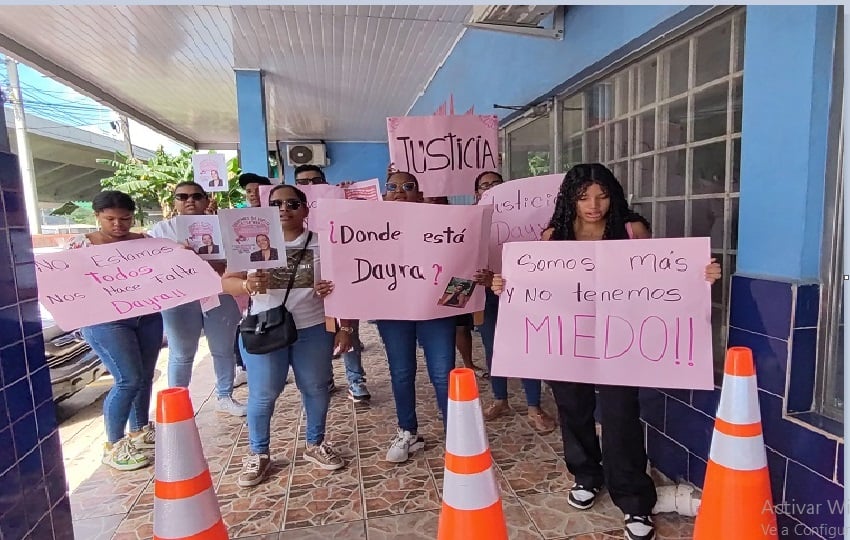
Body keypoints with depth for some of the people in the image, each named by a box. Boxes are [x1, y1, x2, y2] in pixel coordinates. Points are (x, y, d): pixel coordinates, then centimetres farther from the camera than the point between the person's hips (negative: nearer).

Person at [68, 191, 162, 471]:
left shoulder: (143, 240, 7)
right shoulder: (81, 244, -2)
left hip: (148, 316, 5)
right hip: (106, 321, -4)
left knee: (145, 376, 11)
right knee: (129, 380, -8)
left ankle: (140, 429, 31)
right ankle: (113, 445, 9)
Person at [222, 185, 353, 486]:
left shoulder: (322, 243, 2)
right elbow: (226, 282, -3)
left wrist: (346, 326, -2)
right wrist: (248, 285, -25)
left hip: (313, 329, 1)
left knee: (316, 388, 11)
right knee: (263, 393, 4)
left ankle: (315, 444, 31)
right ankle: (258, 454, 24)